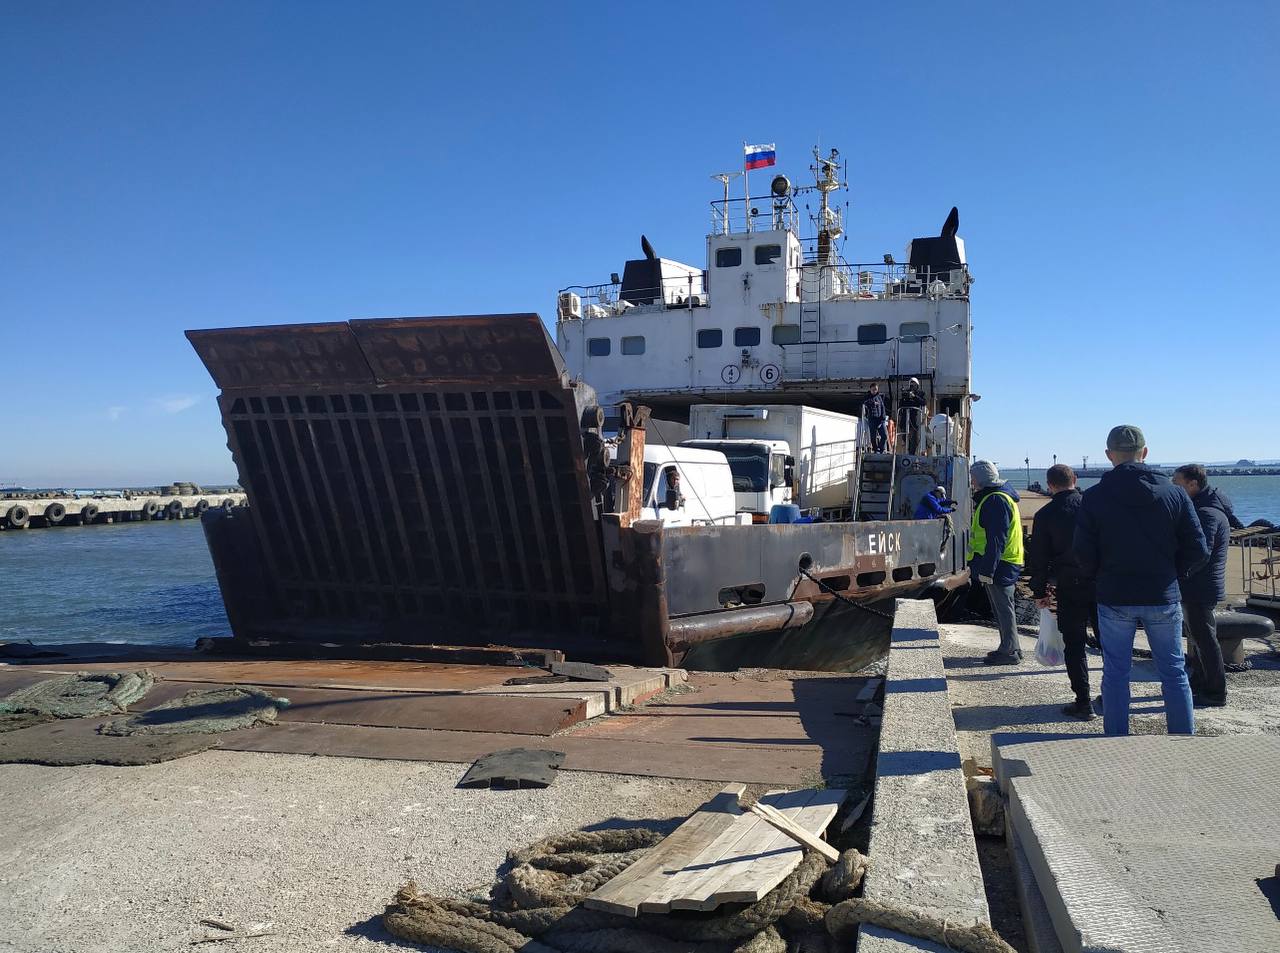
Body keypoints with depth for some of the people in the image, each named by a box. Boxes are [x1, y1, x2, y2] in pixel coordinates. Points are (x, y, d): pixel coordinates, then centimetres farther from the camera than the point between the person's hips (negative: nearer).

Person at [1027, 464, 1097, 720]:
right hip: (1101, 583, 2)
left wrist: (1039, 592, 7)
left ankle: (1083, 703, 5)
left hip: (1068, 586, -2)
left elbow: (1039, 558, -2)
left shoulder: (1045, 514, -4)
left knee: (1074, 644, 5)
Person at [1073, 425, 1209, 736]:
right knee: (1174, 671, 13)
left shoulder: (1094, 497, -7)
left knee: (1116, 673, 8)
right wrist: (1171, 574, 12)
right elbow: (1198, 551, -3)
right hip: (1163, 598, 1)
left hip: (1114, 598, -1)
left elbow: (1083, 553, -7)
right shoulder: (1175, 494, -3)